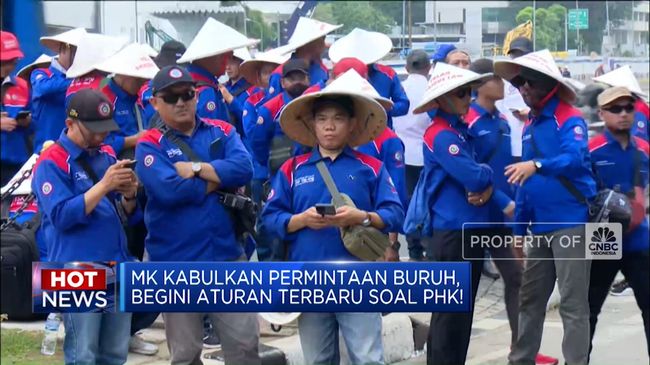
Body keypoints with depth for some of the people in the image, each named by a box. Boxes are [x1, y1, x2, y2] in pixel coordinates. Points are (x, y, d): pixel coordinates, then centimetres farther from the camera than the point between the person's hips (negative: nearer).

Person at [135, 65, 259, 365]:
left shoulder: (222, 132, 7)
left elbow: (244, 169, -11)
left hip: (228, 257, 2)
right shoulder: (150, 145, -3)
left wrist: (195, 169, -15)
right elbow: (169, 190, -20)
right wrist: (218, 178, -9)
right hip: (176, 264, -2)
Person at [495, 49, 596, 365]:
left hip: (570, 223, -8)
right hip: (540, 226, 8)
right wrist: (519, 228, 16)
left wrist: (537, 165, -43)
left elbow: (575, 158, -29)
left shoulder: (569, 120, -10)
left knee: (572, 303, -4)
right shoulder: (530, 127, 14)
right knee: (530, 299, 14)